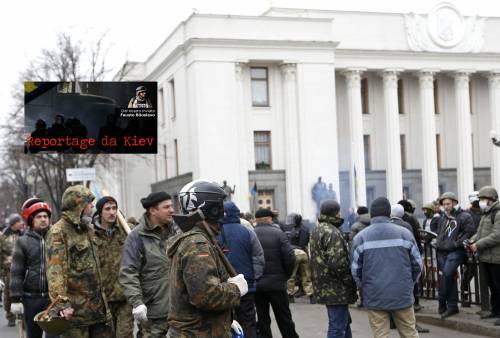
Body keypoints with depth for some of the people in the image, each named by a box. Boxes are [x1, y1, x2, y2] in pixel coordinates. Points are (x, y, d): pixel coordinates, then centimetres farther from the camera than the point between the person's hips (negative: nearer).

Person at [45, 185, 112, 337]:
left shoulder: (87, 229, 17)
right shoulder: (58, 232, -11)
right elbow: (55, 271, -20)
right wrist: (62, 303, -27)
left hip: (98, 306, 8)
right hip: (75, 308, -8)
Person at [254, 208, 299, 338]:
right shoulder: (278, 233, -6)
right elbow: (290, 258, -13)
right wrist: (286, 276, 3)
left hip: (256, 284, 1)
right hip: (276, 283, -1)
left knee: (262, 319, 10)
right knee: (284, 319, 10)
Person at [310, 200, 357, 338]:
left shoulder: (316, 230, 13)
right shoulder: (332, 233, -19)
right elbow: (337, 263, -25)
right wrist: (351, 282, -14)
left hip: (325, 288, 10)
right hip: (336, 289, -10)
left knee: (344, 322, 21)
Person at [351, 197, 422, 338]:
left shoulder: (360, 237, -2)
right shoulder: (404, 233, 1)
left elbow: (355, 269, -1)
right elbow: (417, 264, 4)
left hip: (374, 297, -1)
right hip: (403, 295, 1)